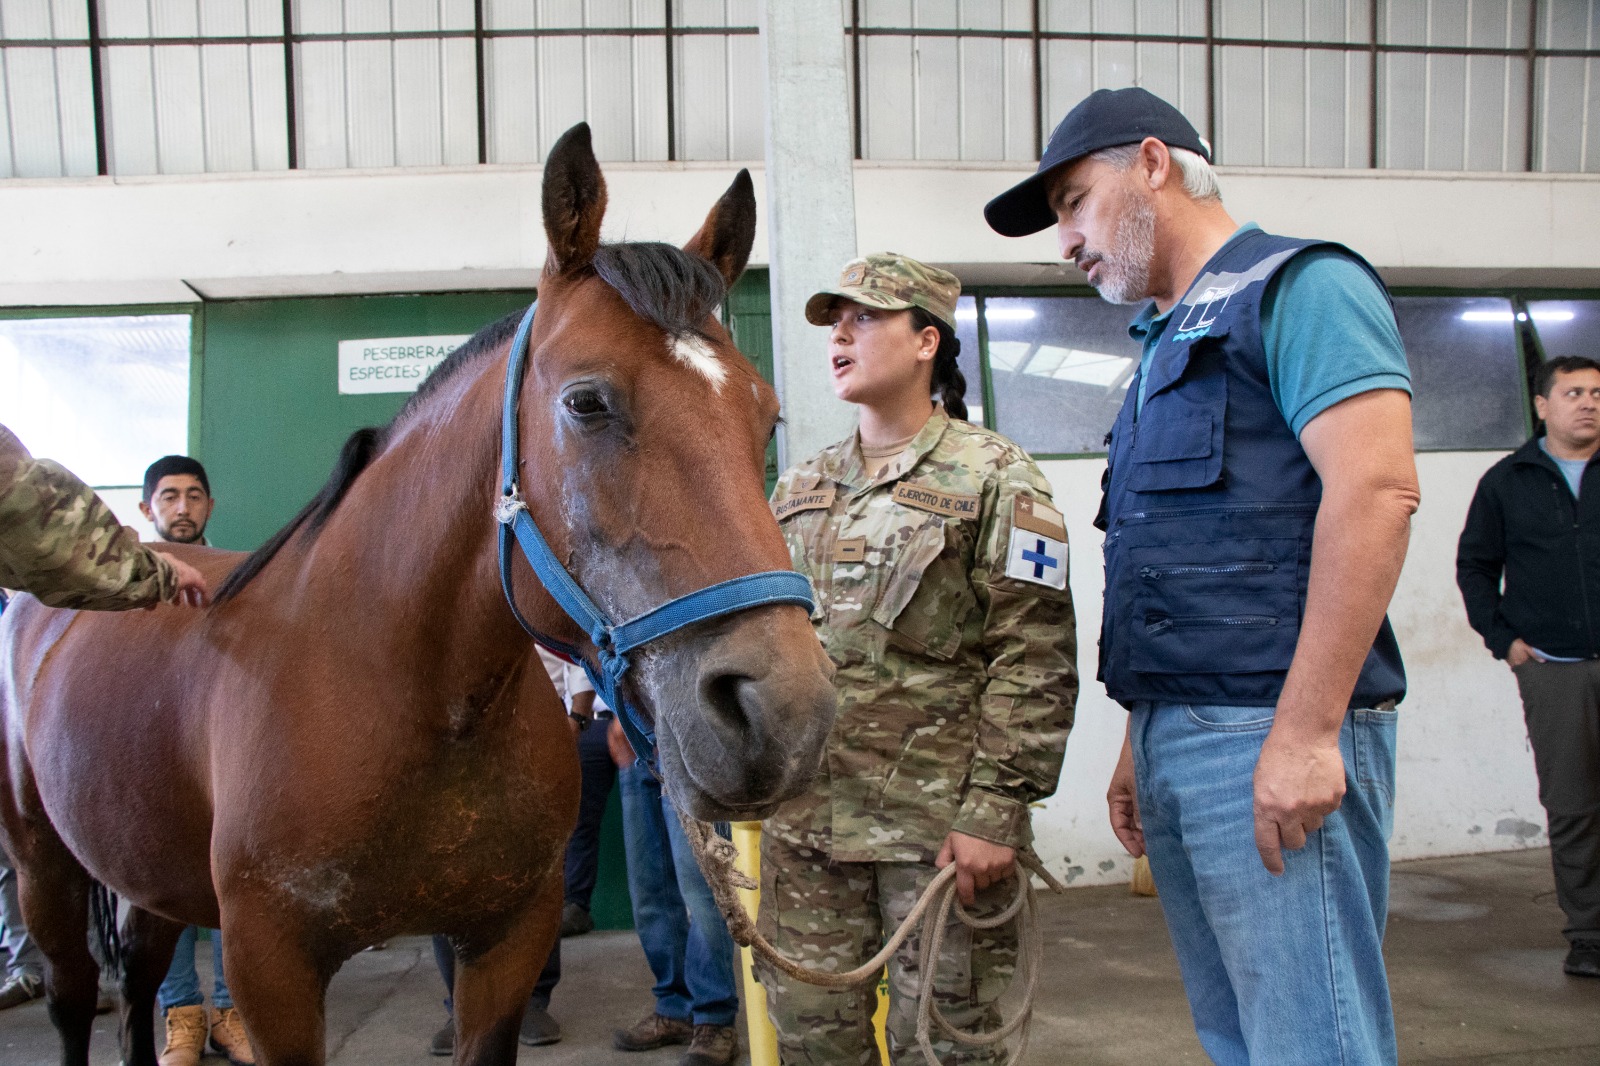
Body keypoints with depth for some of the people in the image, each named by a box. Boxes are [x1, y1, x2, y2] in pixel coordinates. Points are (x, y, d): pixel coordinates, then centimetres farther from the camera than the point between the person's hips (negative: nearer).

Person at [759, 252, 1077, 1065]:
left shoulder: (995, 479, -4)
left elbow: (1032, 662, -9)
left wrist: (994, 810, -15)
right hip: (804, 816, 5)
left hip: (938, 820, -5)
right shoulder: (798, 489, 14)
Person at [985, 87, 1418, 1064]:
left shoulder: (1298, 286, -5)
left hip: (1270, 736, -9)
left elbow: (1376, 491, -18)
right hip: (1175, 734, 9)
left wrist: (1305, 729, -23)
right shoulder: (1168, 344, 22)